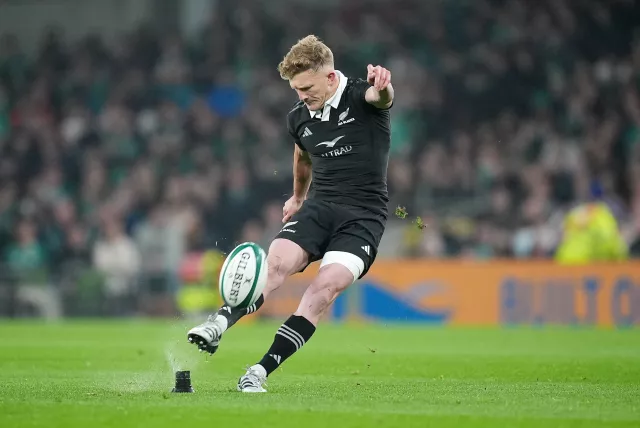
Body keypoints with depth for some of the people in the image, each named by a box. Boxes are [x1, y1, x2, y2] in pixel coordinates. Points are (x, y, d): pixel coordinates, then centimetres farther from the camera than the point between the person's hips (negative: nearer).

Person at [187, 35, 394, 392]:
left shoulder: (361, 97, -8)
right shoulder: (299, 118, 9)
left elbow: (381, 97, -34)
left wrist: (382, 87, -58)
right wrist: (298, 196, 44)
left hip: (364, 215, -5)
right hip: (319, 205, 5)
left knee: (327, 285, -24)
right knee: (277, 261, -24)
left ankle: (261, 371, -27)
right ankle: (220, 324, -37)